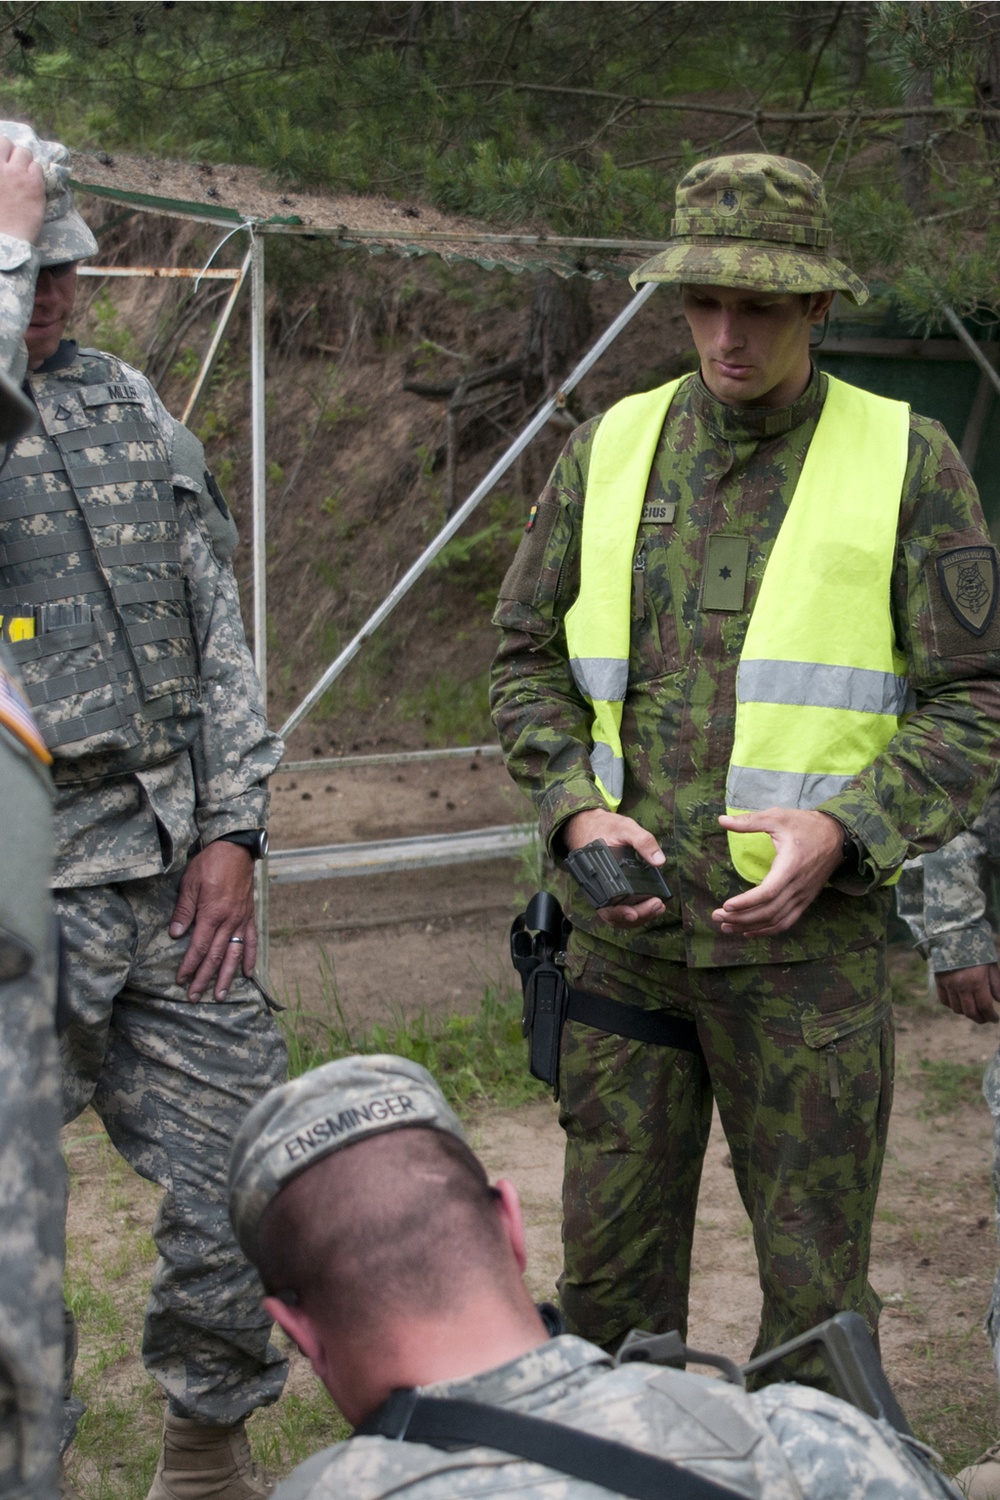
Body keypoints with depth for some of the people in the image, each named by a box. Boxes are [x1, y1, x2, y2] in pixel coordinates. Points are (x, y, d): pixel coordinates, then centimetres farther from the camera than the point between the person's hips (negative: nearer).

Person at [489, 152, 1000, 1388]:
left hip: (806, 935, -3)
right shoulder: (608, 451, 8)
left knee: (816, 1286, 4)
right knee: (608, 1262, 12)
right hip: (623, 927, 3)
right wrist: (579, 811, -6)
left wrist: (842, 830, -17)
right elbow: (526, 660, 12)